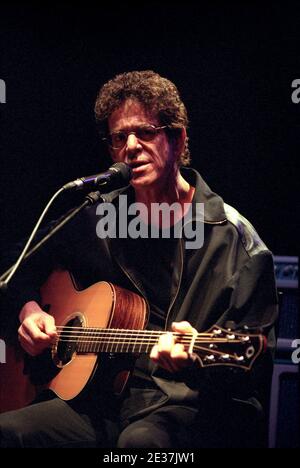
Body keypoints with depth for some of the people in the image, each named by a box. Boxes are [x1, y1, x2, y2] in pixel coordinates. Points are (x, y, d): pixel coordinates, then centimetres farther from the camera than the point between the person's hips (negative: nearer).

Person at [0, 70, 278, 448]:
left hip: (190, 404, -5)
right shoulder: (97, 220, 11)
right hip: (108, 399, 5)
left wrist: (199, 357, -28)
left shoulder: (233, 238, -4)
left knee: (140, 440, -39)